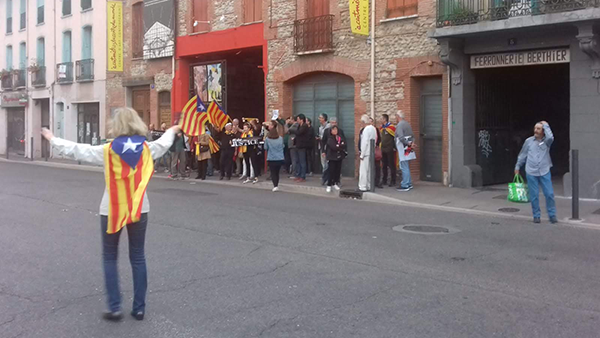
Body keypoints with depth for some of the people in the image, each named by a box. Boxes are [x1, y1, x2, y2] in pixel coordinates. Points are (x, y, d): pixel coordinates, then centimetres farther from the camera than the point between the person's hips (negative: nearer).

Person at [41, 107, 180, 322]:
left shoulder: (108, 151, -11)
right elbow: (164, 143, 18)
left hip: (112, 210, -2)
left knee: (110, 258, 12)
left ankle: (114, 307, 5)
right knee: (138, 258, 11)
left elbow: (75, 150, -2)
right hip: (139, 209, 2)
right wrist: (172, 131, 40)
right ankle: (139, 308, 14)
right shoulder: (147, 148, -4)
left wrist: (52, 139, 14)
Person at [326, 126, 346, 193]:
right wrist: (340, 147, -7)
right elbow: (333, 147, -17)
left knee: (338, 171, 6)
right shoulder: (330, 139, -4)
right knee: (331, 171, -6)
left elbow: (344, 145, -2)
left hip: (339, 157, 4)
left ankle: (335, 183, 18)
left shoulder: (340, 138, 10)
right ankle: (329, 185, -1)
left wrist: (338, 146, -14)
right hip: (332, 157, -4)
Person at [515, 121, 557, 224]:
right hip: (531, 172, 1)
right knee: (534, 196, 4)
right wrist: (517, 167, 19)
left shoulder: (546, 141, 1)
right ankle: (536, 215, 15)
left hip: (544, 172, -1)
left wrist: (546, 125, -11)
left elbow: (550, 137, -24)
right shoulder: (529, 141, 6)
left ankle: (552, 215, 9)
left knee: (549, 194, -3)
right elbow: (522, 155, 15)